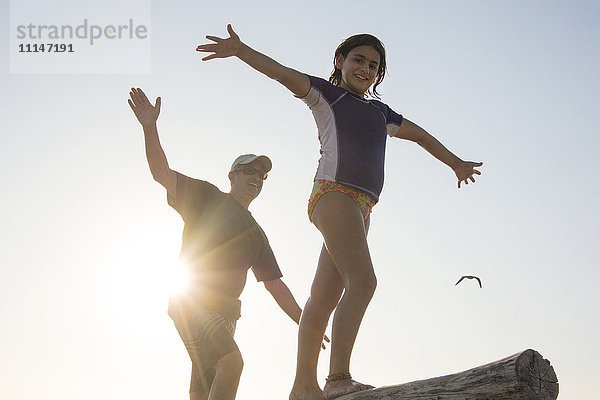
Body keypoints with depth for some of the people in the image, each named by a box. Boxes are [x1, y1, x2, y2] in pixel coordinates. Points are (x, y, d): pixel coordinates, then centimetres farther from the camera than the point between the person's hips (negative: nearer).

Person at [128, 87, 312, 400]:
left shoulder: (256, 235, 23)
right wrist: (150, 126, -17)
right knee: (231, 362, -28)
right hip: (192, 304, -7)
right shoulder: (207, 197, 8)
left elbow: (275, 285, 21)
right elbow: (161, 172, -3)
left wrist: (303, 323, 12)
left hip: (223, 313, 7)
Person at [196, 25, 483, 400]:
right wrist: (240, 49, -20)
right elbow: (284, 73, -4)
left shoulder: (380, 112, 29)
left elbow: (418, 134, 42)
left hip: (360, 208, 7)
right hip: (334, 192, -7)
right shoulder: (326, 94, 11)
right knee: (362, 281, -22)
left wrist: (456, 163, 49)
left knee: (325, 297, 5)